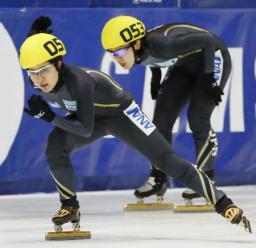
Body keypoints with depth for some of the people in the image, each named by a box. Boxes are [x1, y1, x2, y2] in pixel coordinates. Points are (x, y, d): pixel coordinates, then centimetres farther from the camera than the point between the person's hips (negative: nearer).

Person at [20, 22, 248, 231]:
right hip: (91, 116, 6)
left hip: (120, 113, -6)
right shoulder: (41, 85, -18)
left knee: (165, 158, -8)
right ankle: (70, 206, -1)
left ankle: (221, 202, -3)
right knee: (55, 146, -20)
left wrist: (50, 117, -38)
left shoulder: (78, 80, -40)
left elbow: (86, 130, -36)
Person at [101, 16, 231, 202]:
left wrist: (209, 77, -32)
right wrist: (156, 75, 2)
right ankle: (158, 178, 6)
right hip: (185, 66, 8)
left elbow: (207, 40, -34)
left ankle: (206, 177, -2)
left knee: (197, 117, -17)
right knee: (162, 115, -2)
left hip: (212, 59, -7)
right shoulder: (140, 54, -17)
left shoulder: (162, 44, -39)